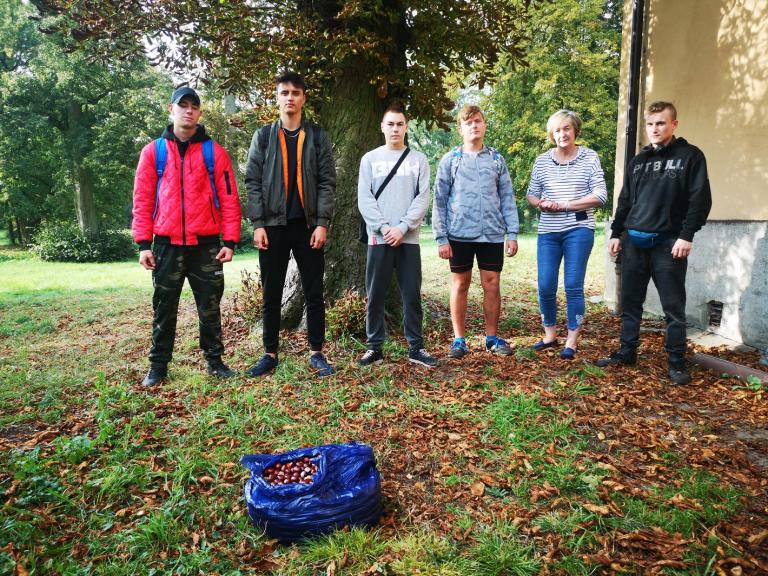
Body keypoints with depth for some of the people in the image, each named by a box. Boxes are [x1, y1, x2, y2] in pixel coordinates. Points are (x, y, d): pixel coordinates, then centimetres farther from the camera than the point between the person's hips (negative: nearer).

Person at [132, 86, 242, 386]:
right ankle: (158, 365, 20)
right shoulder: (153, 151, 6)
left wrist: (230, 241, -6)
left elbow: (229, 198, 1)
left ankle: (214, 360, 20)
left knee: (210, 307, 7)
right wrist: (143, 243, -2)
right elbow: (142, 200, 4)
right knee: (164, 309, 9)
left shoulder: (214, 151, 3)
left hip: (206, 244, -1)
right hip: (167, 244, 1)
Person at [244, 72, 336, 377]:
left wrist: (322, 223, -8)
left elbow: (327, 181, 2)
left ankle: (316, 353, 15)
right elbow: (253, 181, 3)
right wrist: (258, 224, -6)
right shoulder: (263, 136, 7)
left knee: (314, 293, 3)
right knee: (271, 295, 6)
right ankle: (270, 354, 17)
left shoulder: (318, 136, 6)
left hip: (308, 226, 0)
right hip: (273, 225, 1)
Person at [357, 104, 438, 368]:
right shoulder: (369, 159, 8)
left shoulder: (418, 160, 10)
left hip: (409, 239, 0)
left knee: (412, 295, 3)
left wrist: (402, 227, -12)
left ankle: (416, 348, 12)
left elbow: (422, 198, 1)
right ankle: (375, 347, 13)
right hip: (379, 239, 0)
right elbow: (364, 199, 0)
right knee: (375, 295, 3)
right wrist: (384, 228, -12)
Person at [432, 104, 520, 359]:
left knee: (492, 284, 5)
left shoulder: (496, 159, 10)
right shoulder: (450, 160, 4)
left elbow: (507, 198, 9)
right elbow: (440, 201, 1)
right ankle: (459, 339, 15)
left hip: (492, 234, 2)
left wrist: (512, 234, 2)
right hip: (460, 233, -1)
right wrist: (441, 238, -5)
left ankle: (493, 337, 18)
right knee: (460, 284, 6)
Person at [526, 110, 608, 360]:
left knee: (573, 286, -2)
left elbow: (600, 196, -4)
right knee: (545, 287, 2)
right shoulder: (542, 161, 8)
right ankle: (550, 334, 22)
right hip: (548, 232, 3)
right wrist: (541, 203, -10)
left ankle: (572, 341, 10)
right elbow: (531, 194, 14)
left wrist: (565, 204, -13)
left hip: (579, 230, -3)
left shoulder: (590, 158, 1)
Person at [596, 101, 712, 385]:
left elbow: (700, 199, -5)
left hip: (668, 244, -5)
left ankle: (677, 362, 11)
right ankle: (626, 352, 21)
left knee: (673, 307, 1)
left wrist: (687, 235, -13)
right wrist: (616, 233, 10)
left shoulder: (690, 156, 1)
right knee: (630, 303, 9)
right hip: (634, 243, 5)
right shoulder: (638, 161, 16)